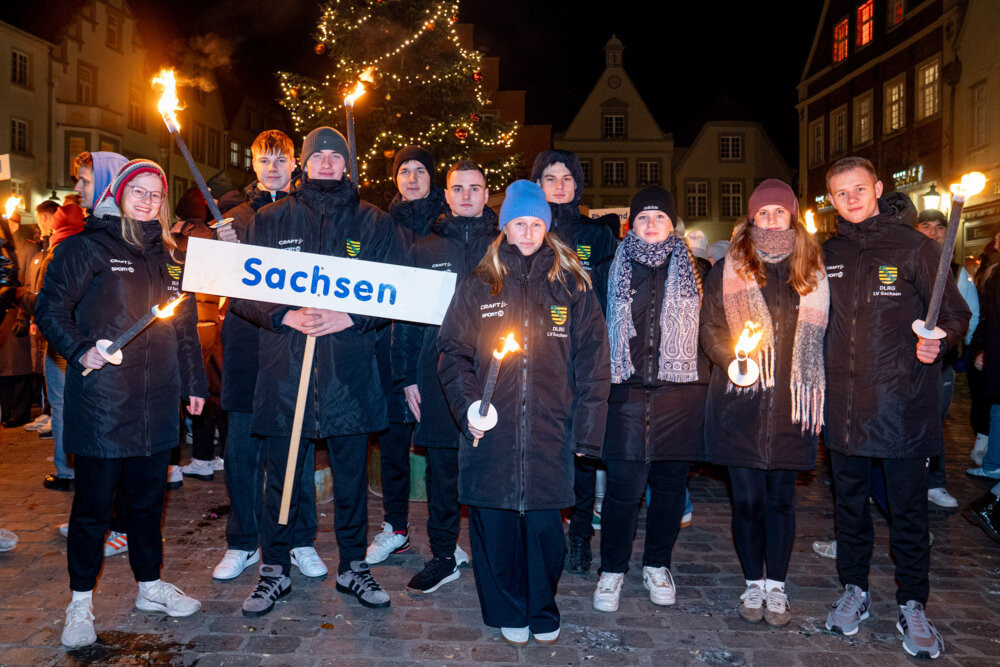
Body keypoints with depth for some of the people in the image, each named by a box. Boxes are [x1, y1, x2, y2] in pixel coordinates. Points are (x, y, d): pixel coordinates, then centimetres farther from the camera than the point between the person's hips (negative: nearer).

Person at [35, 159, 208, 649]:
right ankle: (81, 602, 18)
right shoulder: (87, 247, -1)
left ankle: (150, 585, 29)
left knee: (149, 497, 14)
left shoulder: (167, 255, 15)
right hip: (101, 402, -5)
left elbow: (186, 324, 19)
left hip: (156, 402, 5)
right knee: (93, 504, 3)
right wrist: (79, 349, -18)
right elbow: (50, 309, -3)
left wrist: (193, 382, 17)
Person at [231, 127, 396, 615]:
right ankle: (274, 570, 26)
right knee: (282, 475, 8)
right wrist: (286, 317, -15)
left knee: (352, 475, 10)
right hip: (284, 368, 0)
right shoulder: (270, 220, 7)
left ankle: (353, 566, 27)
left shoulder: (373, 223, 6)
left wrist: (349, 318, -15)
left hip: (350, 369, 0)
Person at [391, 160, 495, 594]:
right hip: (439, 376, 1)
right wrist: (407, 378, 3)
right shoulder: (424, 251, 9)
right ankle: (444, 555, 23)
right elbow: (405, 318, 8)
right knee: (442, 471, 9)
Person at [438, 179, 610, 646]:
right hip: (491, 431, 1)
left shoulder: (573, 288, 7)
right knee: (495, 523, 5)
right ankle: (507, 612, 26)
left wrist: (586, 429, -2)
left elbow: (591, 362, 5)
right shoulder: (478, 288, 9)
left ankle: (542, 613, 26)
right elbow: (453, 352, 9)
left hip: (548, 432, 0)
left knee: (544, 524, 3)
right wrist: (468, 406, -7)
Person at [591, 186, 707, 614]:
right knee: (624, 484, -5)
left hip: (680, 389, 2)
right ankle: (612, 570, 14)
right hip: (628, 390, -1)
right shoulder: (614, 269, 9)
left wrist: (707, 378, 3)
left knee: (671, 482, 9)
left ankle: (657, 566, 27)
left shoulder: (693, 270, 10)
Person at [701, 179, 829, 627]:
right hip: (741, 402, -1)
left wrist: (811, 385, 1)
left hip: (791, 404, 1)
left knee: (781, 496, 8)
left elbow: (819, 335, 12)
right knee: (747, 498, 4)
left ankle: (776, 586, 22)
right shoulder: (727, 271, 5)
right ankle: (753, 583, 21)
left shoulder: (812, 272, 10)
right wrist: (737, 363, -13)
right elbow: (710, 330, 3)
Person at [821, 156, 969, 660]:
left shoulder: (914, 246, -2)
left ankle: (912, 605, 22)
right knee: (850, 500, 15)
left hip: (902, 405, -3)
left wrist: (938, 339, -22)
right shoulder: (828, 254, 9)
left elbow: (956, 313, -1)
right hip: (843, 405, 4)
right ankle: (854, 590, 31)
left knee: (908, 508, 5)